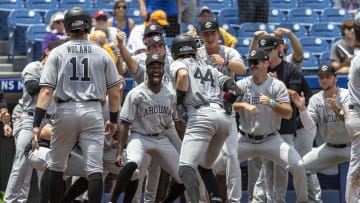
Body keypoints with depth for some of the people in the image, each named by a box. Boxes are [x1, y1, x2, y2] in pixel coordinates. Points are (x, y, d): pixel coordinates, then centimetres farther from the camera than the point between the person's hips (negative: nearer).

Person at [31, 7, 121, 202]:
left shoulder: (57, 53, 2)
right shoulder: (102, 54, 6)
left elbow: (46, 91, -6)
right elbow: (114, 93, 6)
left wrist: (37, 124, -8)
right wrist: (113, 120, 18)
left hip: (65, 111, 0)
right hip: (93, 112, 0)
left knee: (55, 166, 14)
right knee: (94, 168, -2)